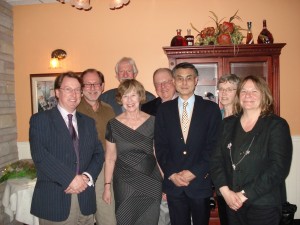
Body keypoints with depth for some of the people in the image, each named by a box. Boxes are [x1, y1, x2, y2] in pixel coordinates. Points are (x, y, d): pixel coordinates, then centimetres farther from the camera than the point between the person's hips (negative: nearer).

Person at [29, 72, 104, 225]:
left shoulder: (88, 122, 11)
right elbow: (40, 155, -14)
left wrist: (87, 177, -11)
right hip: (53, 200, -3)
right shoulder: (40, 119, -3)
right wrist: (70, 179, -19)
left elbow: (98, 153, 6)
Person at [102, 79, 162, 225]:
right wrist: (107, 186, 1)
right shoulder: (113, 125, -2)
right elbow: (110, 158, 3)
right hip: (124, 185, 0)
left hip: (151, 184, 0)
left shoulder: (152, 121, -3)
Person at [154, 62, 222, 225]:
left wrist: (194, 172, -11)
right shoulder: (164, 109, 3)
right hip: (173, 183, 2)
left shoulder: (210, 108, -2)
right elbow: (160, 146, 1)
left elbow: (214, 145, -6)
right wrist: (172, 174, -8)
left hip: (200, 182, -1)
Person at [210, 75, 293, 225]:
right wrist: (225, 191, -11)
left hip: (264, 205, -3)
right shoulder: (228, 124, 4)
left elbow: (279, 168, -15)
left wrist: (245, 194, -16)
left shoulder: (277, 125, -7)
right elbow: (216, 159, 1)